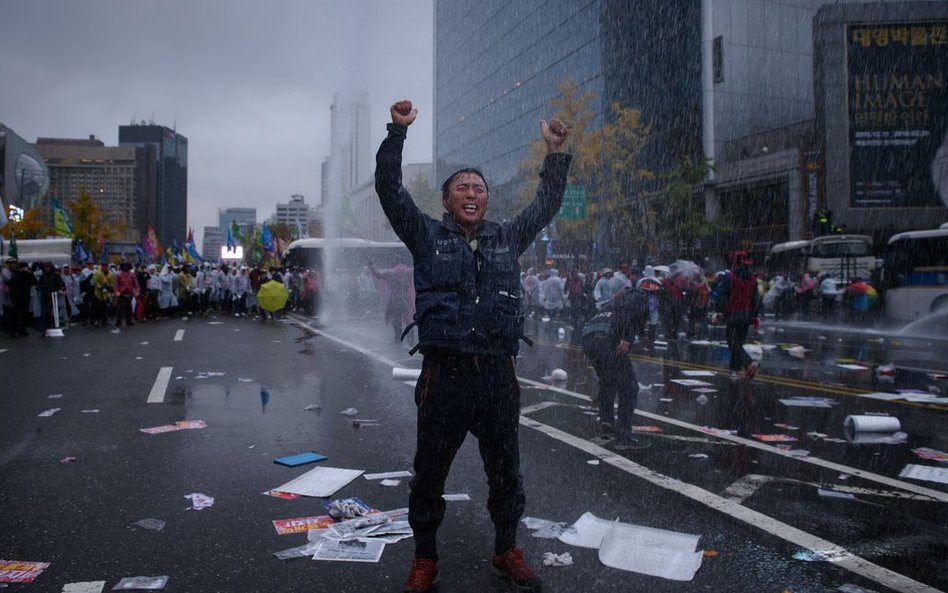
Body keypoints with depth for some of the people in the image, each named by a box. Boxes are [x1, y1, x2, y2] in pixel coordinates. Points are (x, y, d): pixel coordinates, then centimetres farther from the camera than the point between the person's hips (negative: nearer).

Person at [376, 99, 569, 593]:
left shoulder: (508, 238, 14)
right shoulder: (427, 236, 6)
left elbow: (546, 204, 22)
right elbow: (390, 190, -1)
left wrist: (555, 152, 17)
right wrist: (398, 132, -7)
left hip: (497, 375, 3)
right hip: (444, 373, -2)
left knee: (505, 474, 14)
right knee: (429, 474, 8)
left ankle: (506, 552, 33)